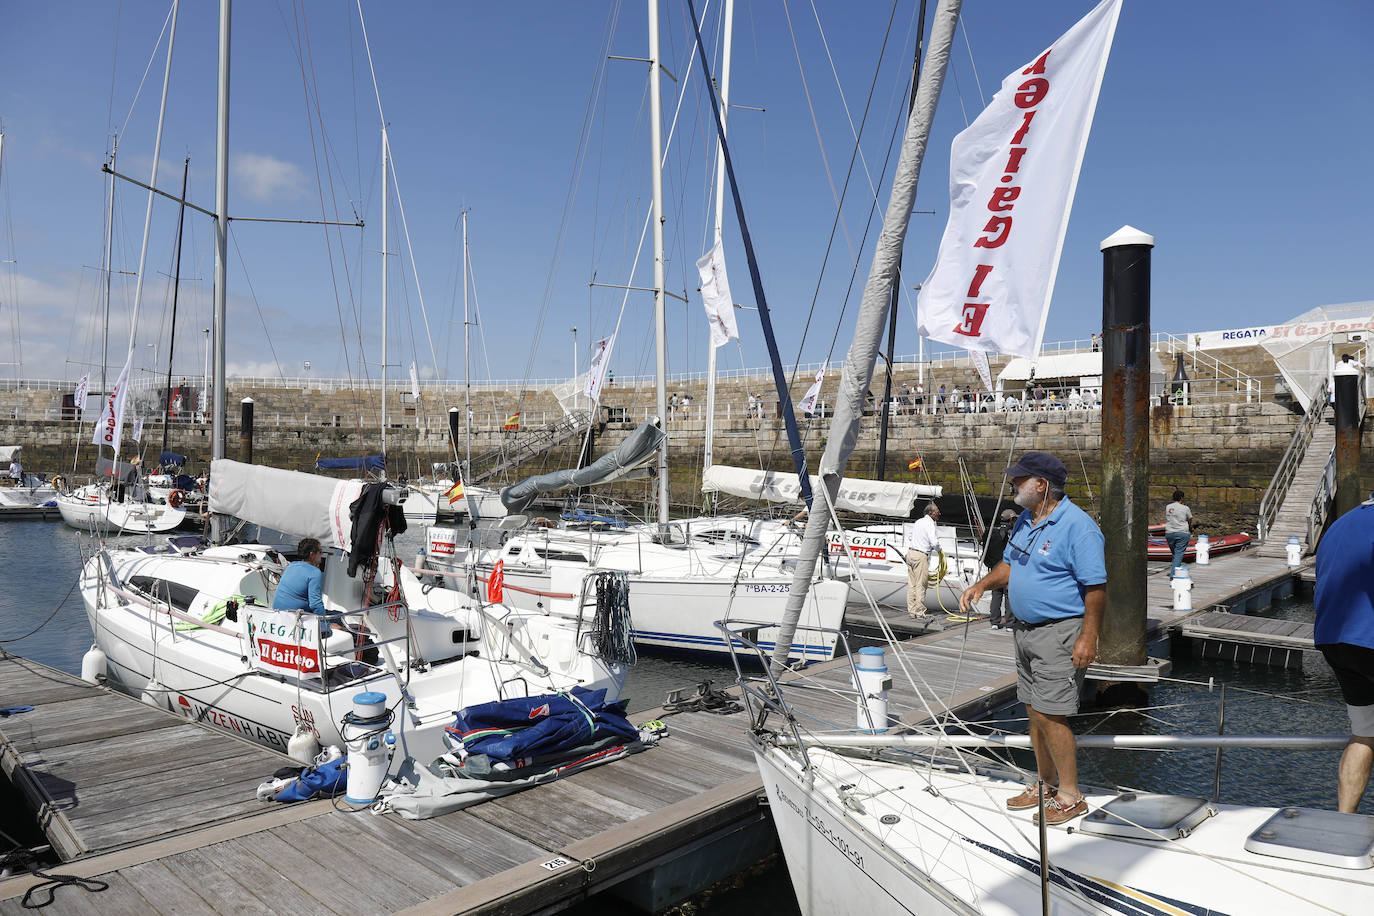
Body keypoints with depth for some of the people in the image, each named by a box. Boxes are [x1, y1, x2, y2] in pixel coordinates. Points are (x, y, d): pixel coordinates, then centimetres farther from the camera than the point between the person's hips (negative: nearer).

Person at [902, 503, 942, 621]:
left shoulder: (918, 522, 16)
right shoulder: (929, 524, -11)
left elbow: (909, 537, 22)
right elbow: (934, 543, -17)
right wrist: (939, 549, 3)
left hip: (910, 553, 9)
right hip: (920, 556, -9)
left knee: (912, 584, 10)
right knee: (920, 585, -4)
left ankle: (911, 611, 13)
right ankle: (919, 612, -1)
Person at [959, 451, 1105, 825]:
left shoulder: (1078, 527, -18)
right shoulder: (1025, 520, 9)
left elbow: (1096, 587, -18)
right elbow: (1011, 564, 21)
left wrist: (1088, 637, -21)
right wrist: (983, 584, 5)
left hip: (1060, 632, -9)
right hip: (1026, 628, 9)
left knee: (1050, 715, -6)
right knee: (1034, 711, 15)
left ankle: (1070, 796, 10)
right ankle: (1045, 785, 29)